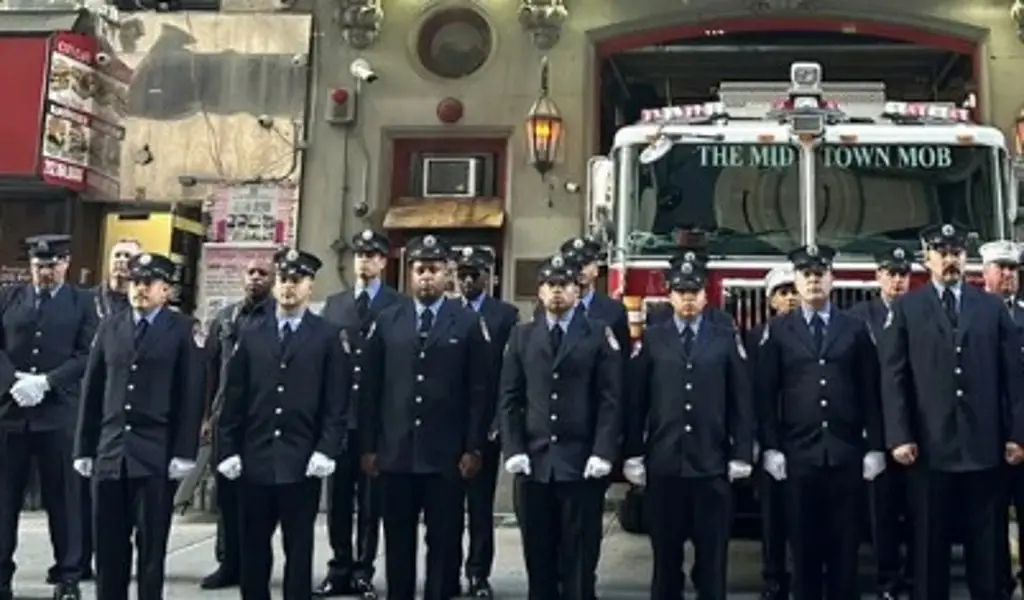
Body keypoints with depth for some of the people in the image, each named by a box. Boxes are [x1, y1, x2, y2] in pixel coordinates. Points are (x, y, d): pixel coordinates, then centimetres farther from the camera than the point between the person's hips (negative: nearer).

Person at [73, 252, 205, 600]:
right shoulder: (109, 327, 12)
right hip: (109, 452, 4)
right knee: (108, 543, 8)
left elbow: (191, 395, -5)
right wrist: (84, 448, 7)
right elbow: (92, 391, 11)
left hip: (157, 455, -4)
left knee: (151, 544, 3)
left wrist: (184, 452, -11)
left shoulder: (183, 330, 0)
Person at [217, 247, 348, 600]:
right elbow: (234, 399, 8)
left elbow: (337, 403, -4)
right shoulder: (251, 337, 10)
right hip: (254, 462, 3)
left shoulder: (330, 338, 1)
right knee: (253, 550, 10)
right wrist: (228, 450, 0)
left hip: (302, 464, -3)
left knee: (299, 550, 5)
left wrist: (327, 450, -13)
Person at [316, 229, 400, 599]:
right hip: (338, 412, 3)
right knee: (338, 495, 7)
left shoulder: (398, 306, 1)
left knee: (371, 497, 3)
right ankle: (340, 570, 17)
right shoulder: (334, 303, 12)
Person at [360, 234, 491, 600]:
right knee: (397, 541, 11)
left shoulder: (469, 323, 0)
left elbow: (479, 392, -2)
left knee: (444, 542, 6)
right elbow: (371, 388, 6)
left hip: (446, 455, -2)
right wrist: (368, 446, 2)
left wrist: (473, 448, -7)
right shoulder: (386, 321, 6)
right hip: (395, 453, 2)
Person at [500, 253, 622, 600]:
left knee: (579, 559, 2)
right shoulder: (522, 336, 12)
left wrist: (603, 454, -12)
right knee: (538, 557, 8)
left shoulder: (599, 334, 3)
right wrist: (512, 450, -3)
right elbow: (509, 399, 8)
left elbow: (611, 400, -3)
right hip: (533, 461, 3)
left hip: (582, 463, -2)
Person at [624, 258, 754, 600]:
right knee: (666, 552, 8)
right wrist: (633, 454, -1)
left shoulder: (727, 340, 6)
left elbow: (742, 402, 3)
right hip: (663, 463, 0)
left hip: (712, 463, 0)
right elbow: (635, 401, 4)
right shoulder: (651, 340, 6)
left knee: (712, 553, 5)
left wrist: (742, 454, -3)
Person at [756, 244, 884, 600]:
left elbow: (871, 393, 6)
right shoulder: (778, 331, 6)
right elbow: (765, 394, 2)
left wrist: (874, 447, 0)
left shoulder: (856, 329, 9)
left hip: (847, 454, 1)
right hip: (798, 454, -1)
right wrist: (771, 447, -5)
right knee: (804, 544, 5)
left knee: (845, 543, 6)